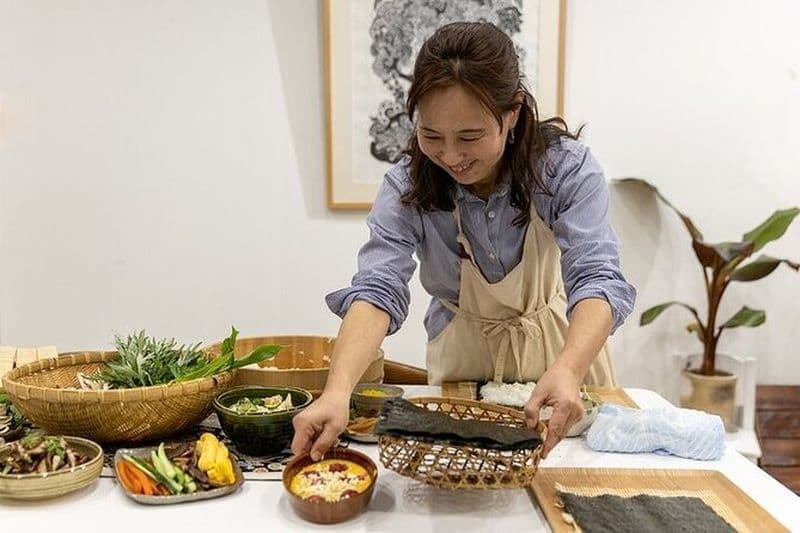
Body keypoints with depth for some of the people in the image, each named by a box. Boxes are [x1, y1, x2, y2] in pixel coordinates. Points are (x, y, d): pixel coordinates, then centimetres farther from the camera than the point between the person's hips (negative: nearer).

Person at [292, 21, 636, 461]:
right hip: (464, 358, 1)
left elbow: (597, 279, -34)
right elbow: (377, 289, -32)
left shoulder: (566, 167, -24)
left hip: (560, 346, 0)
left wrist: (567, 369, -54)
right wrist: (337, 390, -50)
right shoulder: (407, 186, -21)